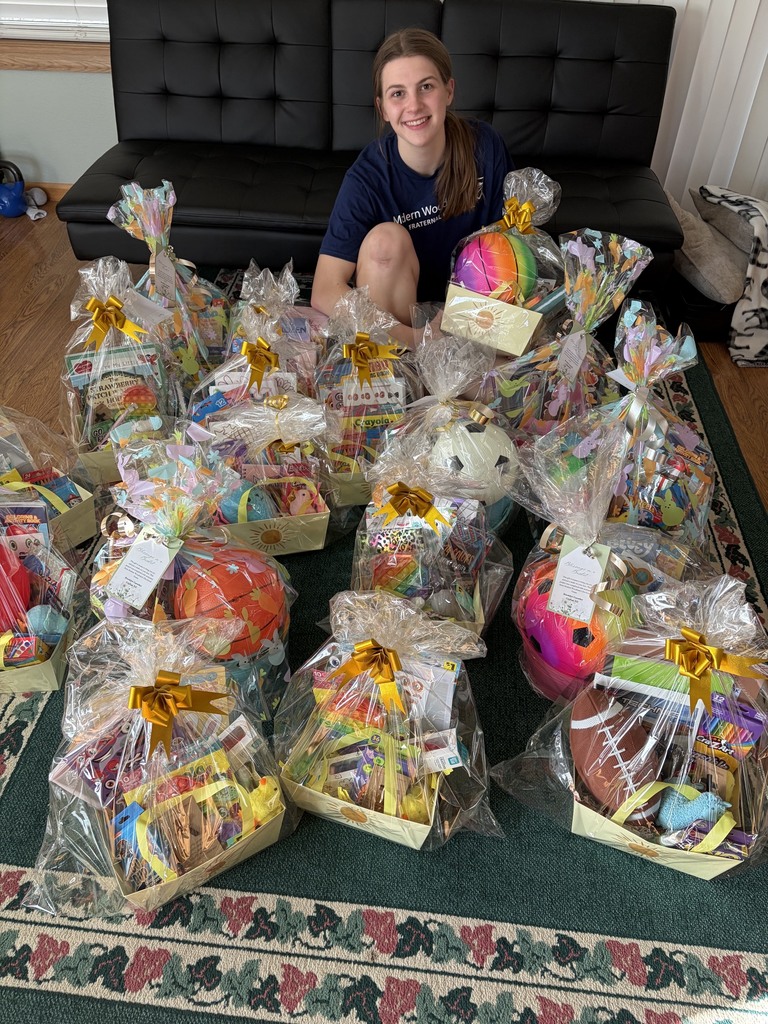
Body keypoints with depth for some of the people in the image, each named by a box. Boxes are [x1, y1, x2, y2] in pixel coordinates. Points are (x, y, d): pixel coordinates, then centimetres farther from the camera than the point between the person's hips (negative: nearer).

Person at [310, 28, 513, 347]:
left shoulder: (485, 146, -12)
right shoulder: (367, 177, -19)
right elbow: (324, 292, -26)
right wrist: (412, 339, -38)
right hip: (390, 314, -1)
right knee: (386, 239, -29)